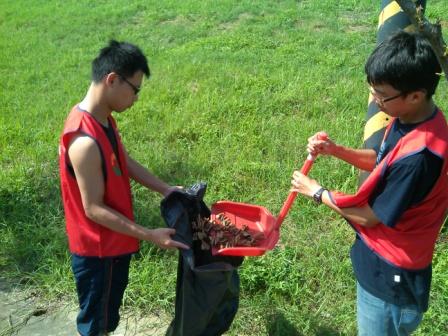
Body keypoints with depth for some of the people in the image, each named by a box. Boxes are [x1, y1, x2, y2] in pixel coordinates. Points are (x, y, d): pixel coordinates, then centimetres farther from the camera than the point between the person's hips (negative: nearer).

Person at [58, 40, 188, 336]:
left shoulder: (104, 119, -2)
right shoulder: (85, 141, -32)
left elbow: (125, 162, 11)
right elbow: (94, 209, -27)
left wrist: (167, 190, 6)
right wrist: (149, 235, -24)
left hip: (115, 241, 9)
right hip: (96, 249, -9)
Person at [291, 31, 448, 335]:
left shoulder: (417, 157, -35)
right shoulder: (411, 118, -7)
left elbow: (368, 216, -23)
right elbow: (381, 162, 10)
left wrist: (317, 192, -10)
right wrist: (334, 150, -6)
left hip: (390, 274, -8)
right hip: (384, 258, 8)